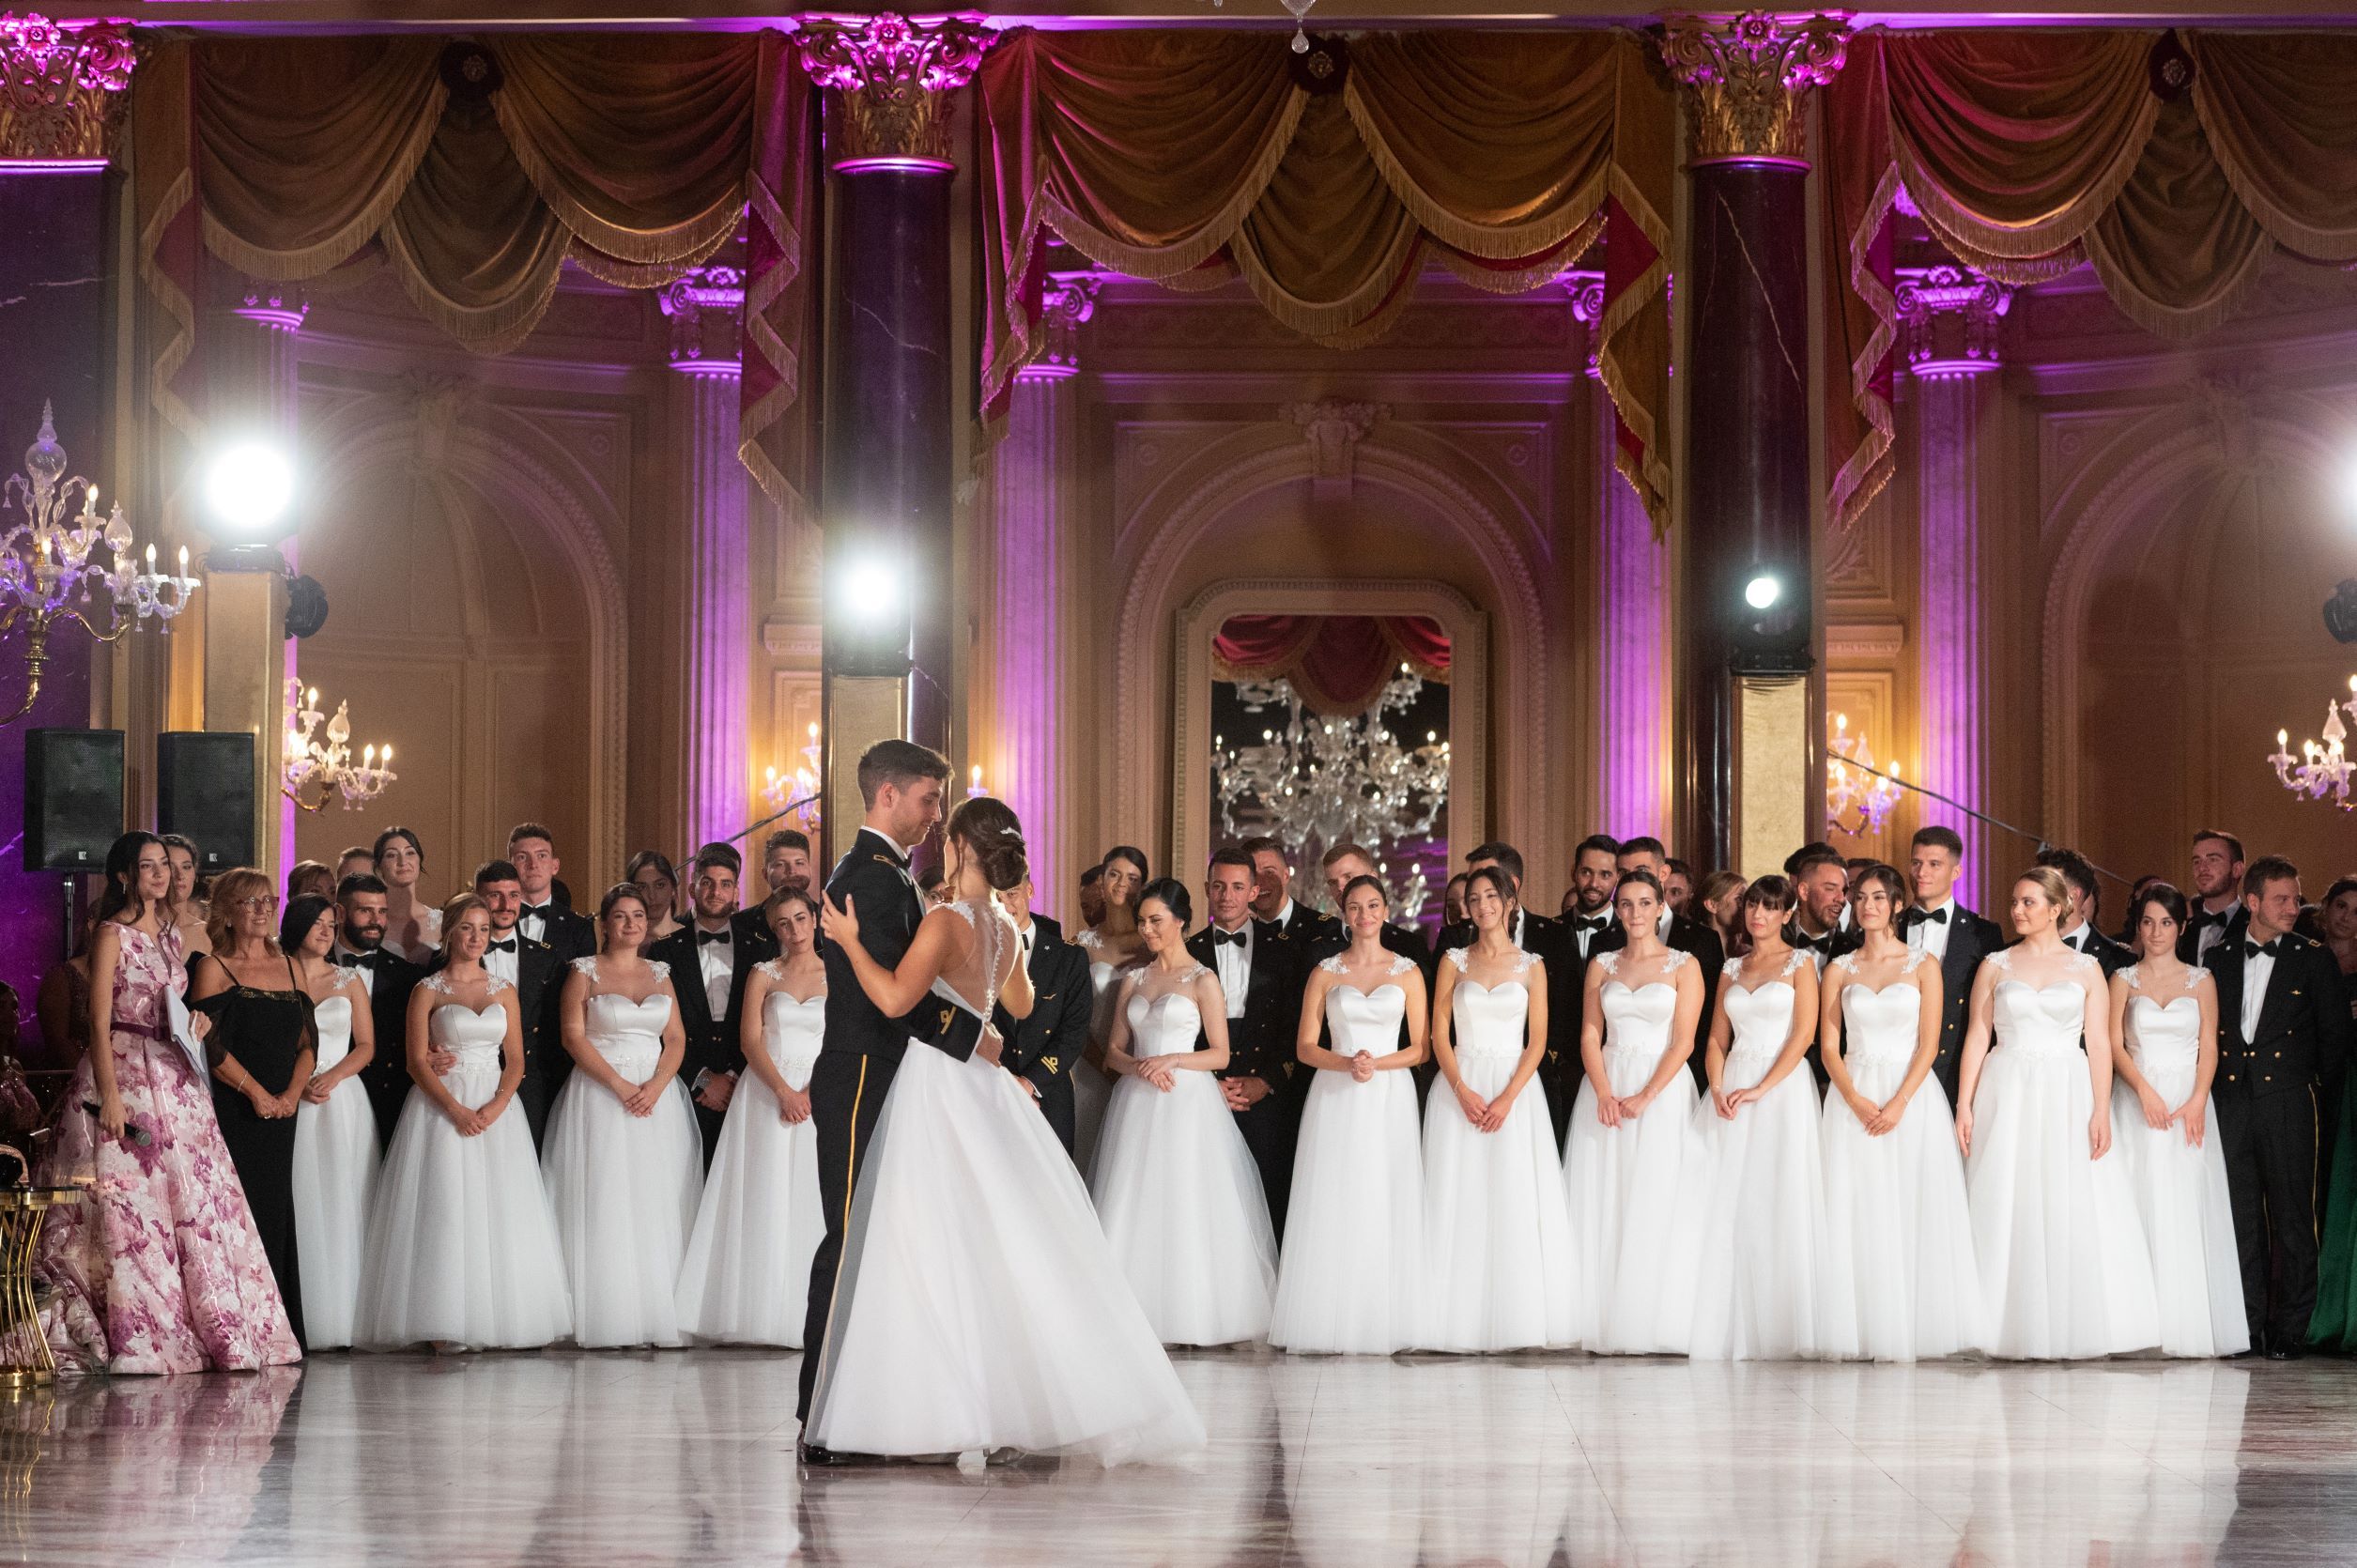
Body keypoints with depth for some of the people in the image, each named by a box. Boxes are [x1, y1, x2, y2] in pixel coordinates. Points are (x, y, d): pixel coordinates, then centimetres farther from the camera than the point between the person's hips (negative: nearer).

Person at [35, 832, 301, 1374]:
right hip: (124, 1073, -8)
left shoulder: (170, 933, 16)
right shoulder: (113, 935, -7)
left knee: (196, 1201, 5)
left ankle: (217, 1335, 9)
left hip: (173, 1079, 8)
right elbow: (100, 1021, -12)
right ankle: (136, 1343, -5)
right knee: (129, 1206, -7)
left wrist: (197, 1023, 6)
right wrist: (110, 1095, -20)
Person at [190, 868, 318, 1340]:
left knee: (276, 1211, 4)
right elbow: (210, 1044, -9)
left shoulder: (289, 966, 15)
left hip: (280, 1111, 5)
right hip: (232, 1112, -5)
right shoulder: (214, 968, -1)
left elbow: (309, 1040, 11)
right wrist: (256, 1091, -12)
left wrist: (292, 1092, -4)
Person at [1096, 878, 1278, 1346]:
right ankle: (1140, 1313, 2)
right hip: (1137, 1104, 5)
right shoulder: (1134, 981, 13)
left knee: (1186, 1208, -6)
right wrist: (1139, 1066, -9)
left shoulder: (1203, 980, 0)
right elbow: (1115, 1050, 12)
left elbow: (1220, 1054, -2)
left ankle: (1193, 1315, -1)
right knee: (1138, 1207, 0)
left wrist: (1172, 1060, -16)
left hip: (1187, 1103, -5)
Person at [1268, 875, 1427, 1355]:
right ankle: (1332, 1321, -1)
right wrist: (1346, 1063, -13)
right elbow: (1305, 1047, 4)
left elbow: (1420, 1048, 5)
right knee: (1332, 1207, -4)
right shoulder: (1326, 972, 7)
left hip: (1389, 1097, 0)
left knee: (1384, 1206, -3)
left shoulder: (1407, 972, 6)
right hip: (1335, 1099, 0)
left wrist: (1378, 1064, -12)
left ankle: (1381, 1323, 1)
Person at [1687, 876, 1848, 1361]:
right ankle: (1732, 1326, 2)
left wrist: (1761, 1089, -16)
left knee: (1780, 1205, -8)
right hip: (1733, 1089, 4)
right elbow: (1718, 1038, 13)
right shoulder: (1731, 970, 16)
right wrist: (1718, 1089, -6)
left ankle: (1781, 1326, -3)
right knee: (1725, 1206, -2)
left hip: (1783, 1086, -4)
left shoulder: (1799, 965, 2)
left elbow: (1803, 1034, -7)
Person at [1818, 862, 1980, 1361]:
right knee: (1860, 1215, -3)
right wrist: (1856, 1101, -11)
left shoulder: (1922, 966, 4)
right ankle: (1868, 1332, -1)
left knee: (1917, 1211, -5)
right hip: (1854, 1099, 2)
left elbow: (1929, 1045, -2)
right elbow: (1830, 1048, 4)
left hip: (1912, 1097, -1)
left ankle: (1916, 1328, 0)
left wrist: (1898, 1104, -14)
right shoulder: (1839, 970, 9)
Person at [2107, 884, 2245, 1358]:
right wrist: (2144, 1091, -14)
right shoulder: (2124, 979, 8)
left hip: (2189, 1102, 0)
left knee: (2188, 1208, -5)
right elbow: (2115, 1044, 1)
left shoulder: (2201, 980, 9)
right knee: (2142, 1206, -6)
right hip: (2137, 1102, 0)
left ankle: (2189, 1328, -3)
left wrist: (2197, 1101, -10)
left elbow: (2209, 1046, 5)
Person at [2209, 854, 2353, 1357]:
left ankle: (2291, 1330, 3)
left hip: (2287, 1103, -3)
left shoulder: (2313, 959, 3)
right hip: (2231, 1103, 3)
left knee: (2292, 1220, -1)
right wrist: (2209, 1084, 4)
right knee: (2240, 1220, 5)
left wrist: (2308, 1080, 5)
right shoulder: (2218, 958, 11)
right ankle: (2247, 1326, 10)